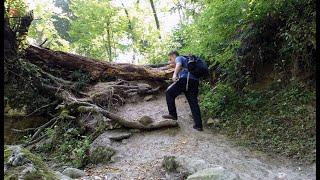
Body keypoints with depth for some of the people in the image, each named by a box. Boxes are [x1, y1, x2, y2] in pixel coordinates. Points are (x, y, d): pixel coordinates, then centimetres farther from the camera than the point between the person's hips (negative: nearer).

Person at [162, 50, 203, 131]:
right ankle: (198, 125, 3)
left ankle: (173, 114, 1)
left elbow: (179, 65, -12)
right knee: (194, 103, 7)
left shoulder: (179, 58, 12)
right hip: (195, 81, 9)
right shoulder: (186, 60, 38)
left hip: (185, 79, -8)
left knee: (169, 93, 5)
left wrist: (174, 74, -28)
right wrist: (173, 65, 42)